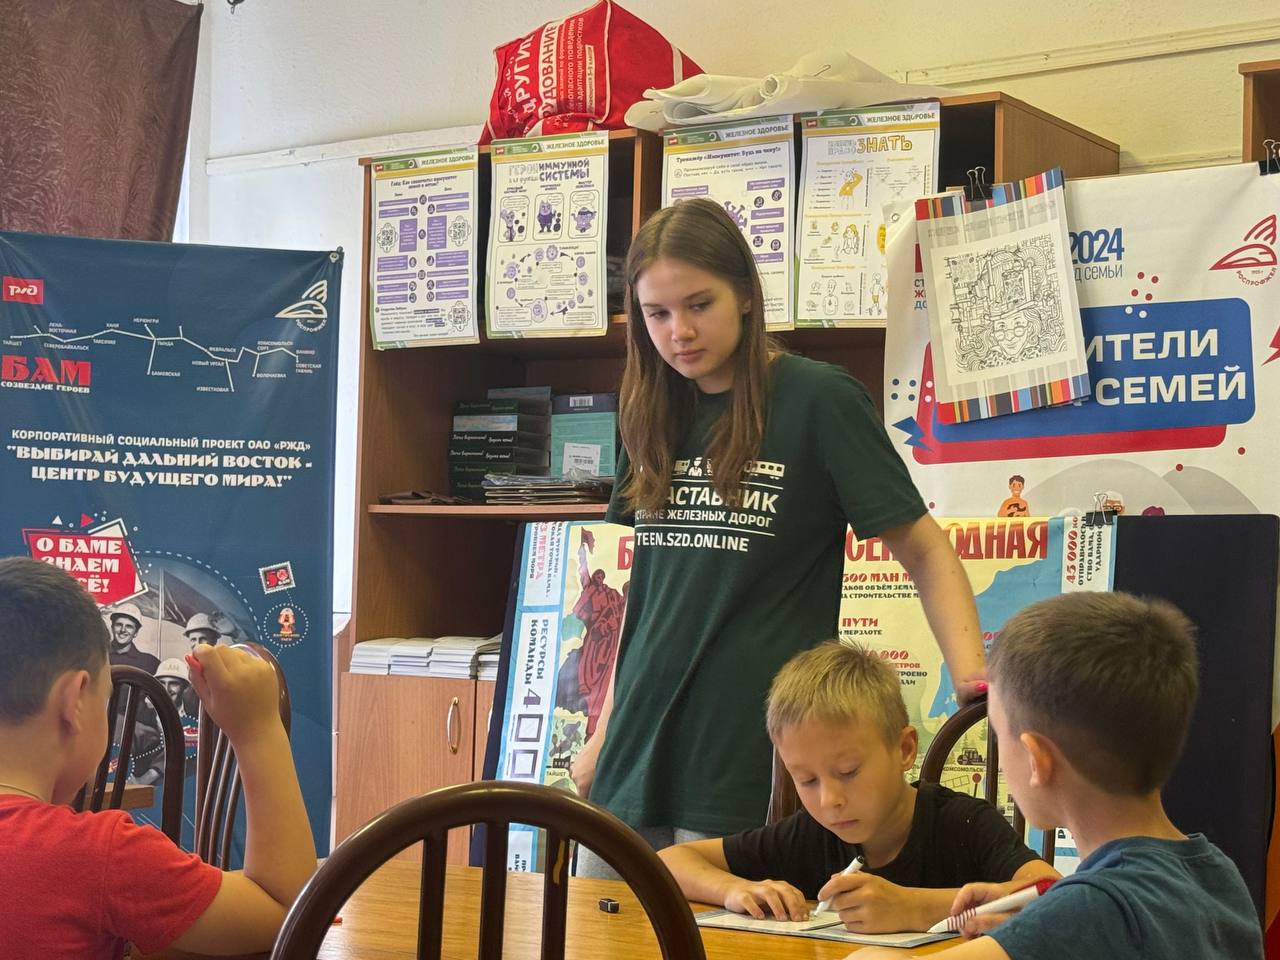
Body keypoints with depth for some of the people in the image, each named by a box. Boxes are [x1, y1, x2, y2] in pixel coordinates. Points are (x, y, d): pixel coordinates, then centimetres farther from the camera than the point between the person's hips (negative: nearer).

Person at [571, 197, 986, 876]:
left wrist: (974, 682, -20)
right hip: (634, 757, 6)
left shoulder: (818, 400, -6)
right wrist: (603, 734, 16)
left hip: (748, 769, -6)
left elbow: (924, 552, -6)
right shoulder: (658, 414, 11)